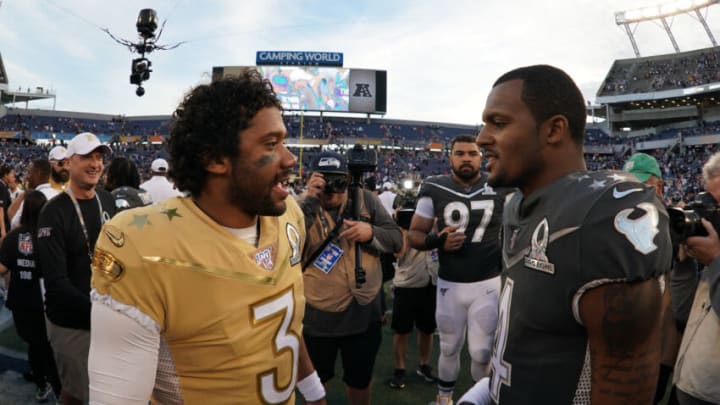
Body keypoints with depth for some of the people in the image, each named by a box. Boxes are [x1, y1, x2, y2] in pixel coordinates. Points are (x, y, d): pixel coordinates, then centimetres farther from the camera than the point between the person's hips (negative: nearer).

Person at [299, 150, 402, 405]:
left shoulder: (365, 200, -3)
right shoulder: (303, 206, -6)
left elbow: (397, 240, -1)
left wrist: (371, 233, -20)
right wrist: (310, 200, -26)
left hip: (364, 313, 1)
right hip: (317, 317, -1)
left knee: (360, 380, 21)